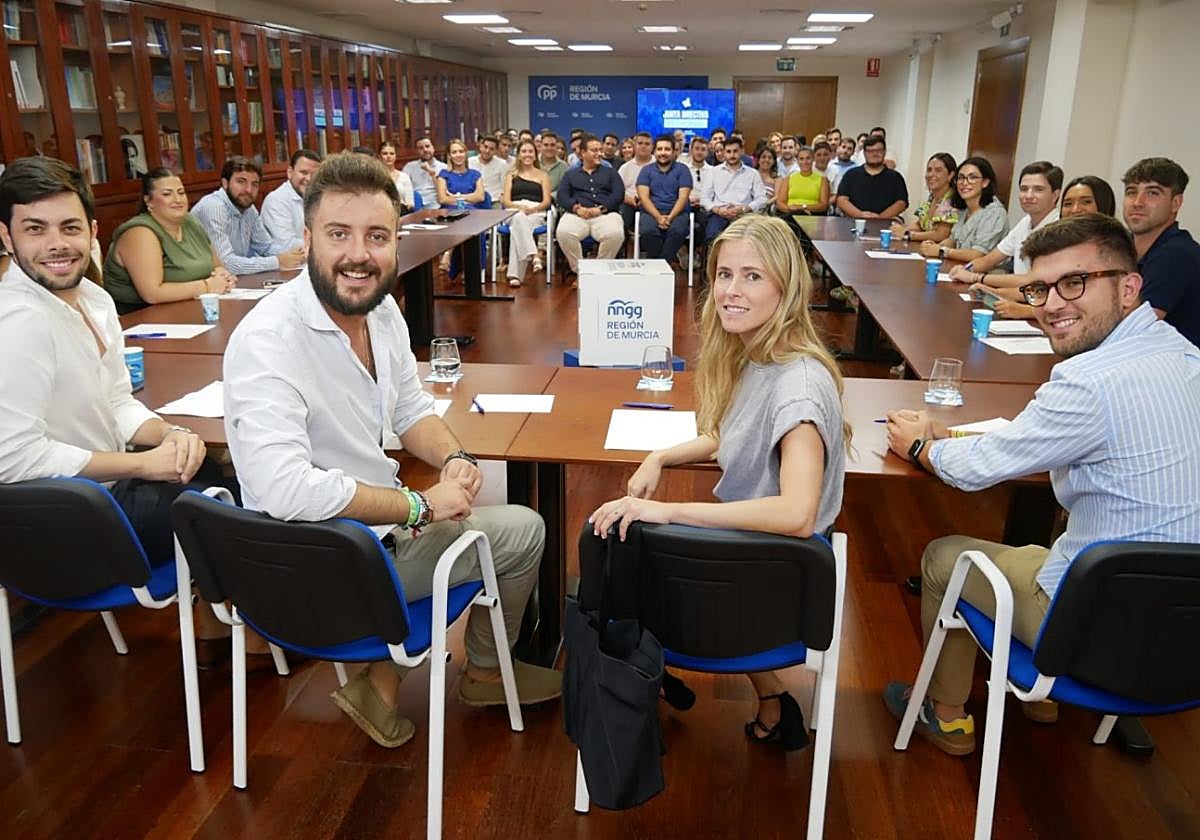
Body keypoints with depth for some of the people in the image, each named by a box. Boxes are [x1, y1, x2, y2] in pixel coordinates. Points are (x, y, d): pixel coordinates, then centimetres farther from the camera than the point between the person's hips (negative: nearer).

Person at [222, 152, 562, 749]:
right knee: (523, 531, 1)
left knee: (521, 524, 19)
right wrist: (419, 505, -26)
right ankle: (484, 672, 30)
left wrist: (452, 458, -10)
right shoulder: (266, 341, -27)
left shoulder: (381, 307, -1)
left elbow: (410, 408, 12)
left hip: (370, 517, 8)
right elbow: (285, 489, -36)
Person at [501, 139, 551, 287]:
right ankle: (533, 256, -59)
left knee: (517, 229, -38)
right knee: (519, 219, -41)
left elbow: (546, 201, 10)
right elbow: (505, 200, 11)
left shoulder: (542, 175, 21)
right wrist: (519, 207, -11)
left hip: (536, 213, -1)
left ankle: (515, 274, -49)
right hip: (514, 212, 1)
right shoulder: (511, 174, 23)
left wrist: (533, 208, -13)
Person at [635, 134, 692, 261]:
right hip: (652, 212, 0)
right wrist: (658, 217, -16)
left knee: (677, 231, -35)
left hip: (676, 212, 0)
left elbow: (683, 197, 0)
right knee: (648, 231, -34)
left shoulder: (682, 170, 11)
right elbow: (643, 197, 1)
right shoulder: (646, 170, 14)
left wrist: (670, 217, -17)